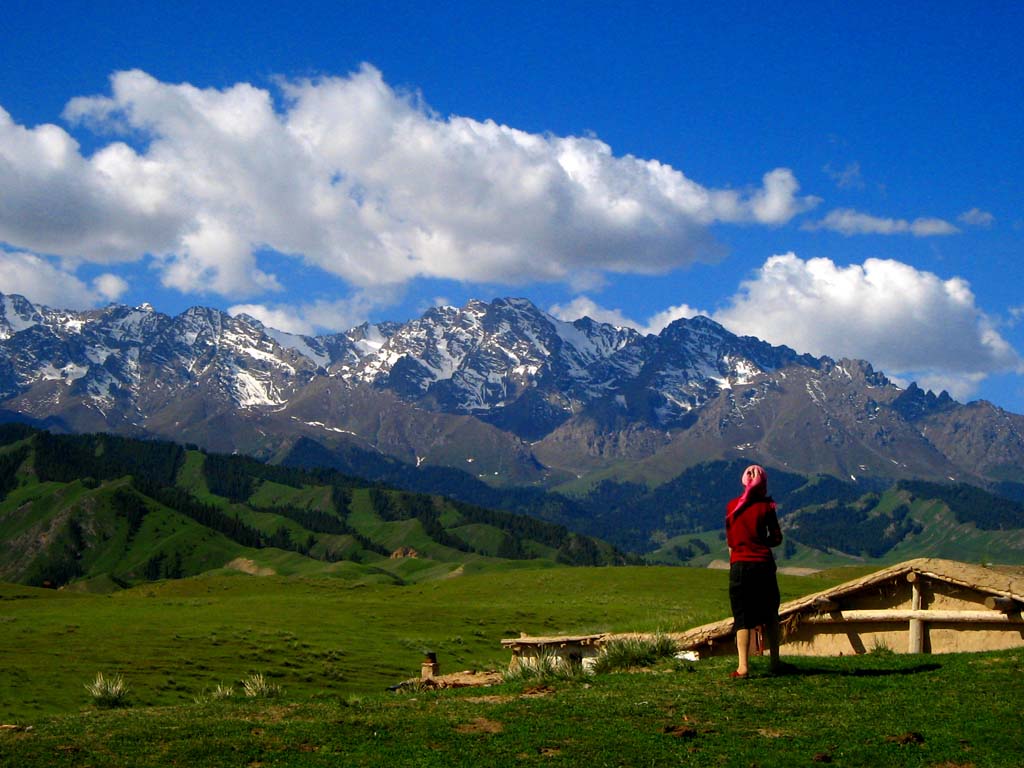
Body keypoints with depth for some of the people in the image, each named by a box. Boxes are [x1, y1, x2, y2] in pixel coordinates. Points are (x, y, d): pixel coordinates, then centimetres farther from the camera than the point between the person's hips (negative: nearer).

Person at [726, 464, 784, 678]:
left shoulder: (731, 506, 4)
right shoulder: (766, 506, -2)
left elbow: (730, 540, 10)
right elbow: (777, 538, 0)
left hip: (738, 566, 1)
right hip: (763, 564, -1)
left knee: (742, 617, 2)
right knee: (770, 614, 15)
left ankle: (743, 666, -10)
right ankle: (775, 662, 16)